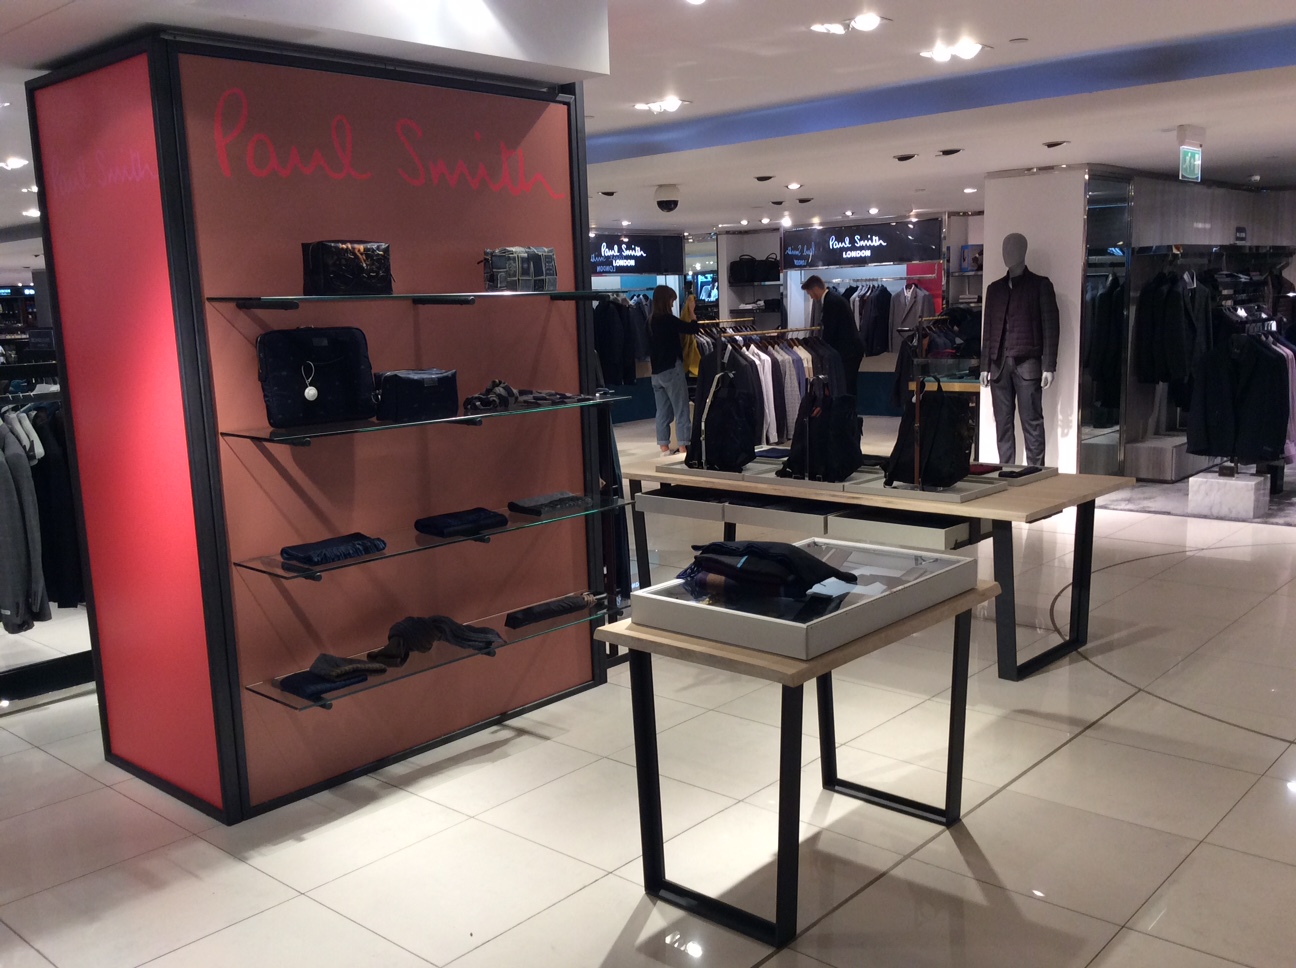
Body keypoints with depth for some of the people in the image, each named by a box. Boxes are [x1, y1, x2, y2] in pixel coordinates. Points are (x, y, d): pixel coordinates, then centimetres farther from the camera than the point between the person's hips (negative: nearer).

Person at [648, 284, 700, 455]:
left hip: (656, 371, 8)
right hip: (672, 369, -8)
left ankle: (664, 447, 11)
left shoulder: (651, 321, 9)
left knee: (663, 411, 10)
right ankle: (683, 446, -3)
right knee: (681, 410, -2)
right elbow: (692, 328, -15)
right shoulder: (668, 319, -14)